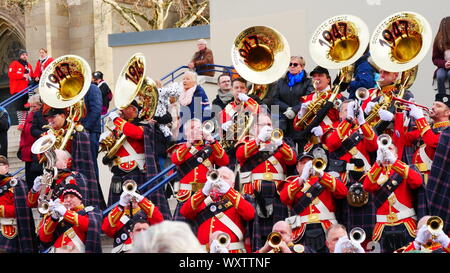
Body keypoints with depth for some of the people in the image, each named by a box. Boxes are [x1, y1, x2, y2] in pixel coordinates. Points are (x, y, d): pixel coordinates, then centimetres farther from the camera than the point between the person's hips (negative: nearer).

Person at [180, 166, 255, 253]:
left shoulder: (237, 199, 15)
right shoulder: (204, 200, 20)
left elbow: (250, 214, -6)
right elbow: (184, 212, 3)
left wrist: (228, 190, -13)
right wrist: (204, 192, -11)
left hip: (233, 250, -2)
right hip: (204, 250, 2)